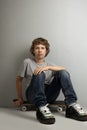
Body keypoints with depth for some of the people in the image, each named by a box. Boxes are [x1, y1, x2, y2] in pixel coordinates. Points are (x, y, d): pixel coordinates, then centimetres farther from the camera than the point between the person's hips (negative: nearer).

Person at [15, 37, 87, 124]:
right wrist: (20, 98, 8)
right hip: (33, 94, -3)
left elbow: (63, 69, -4)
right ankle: (41, 108, -44)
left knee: (63, 73, -17)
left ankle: (72, 106, -28)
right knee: (39, 74, -31)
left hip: (49, 95, 3)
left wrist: (48, 67, -20)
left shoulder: (49, 65, 15)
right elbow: (19, 79, 13)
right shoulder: (27, 62, 8)